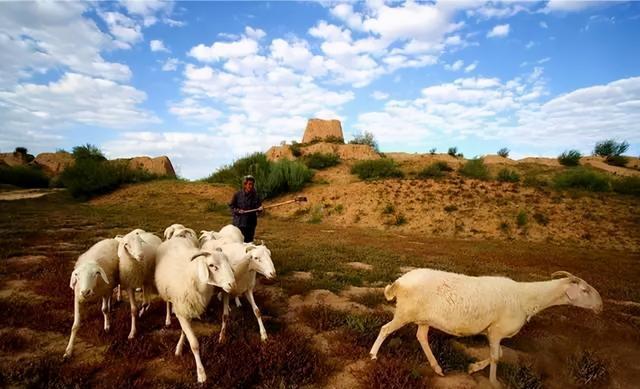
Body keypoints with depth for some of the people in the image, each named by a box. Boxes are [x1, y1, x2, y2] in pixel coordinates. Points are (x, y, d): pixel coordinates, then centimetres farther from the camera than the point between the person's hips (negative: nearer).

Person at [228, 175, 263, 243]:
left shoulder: (256, 195, -2)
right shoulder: (238, 194, -3)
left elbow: (258, 206, 1)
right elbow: (231, 205, 3)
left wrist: (259, 209, -22)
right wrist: (237, 211, -13)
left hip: (251, 223, 1)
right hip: (239, 223, -1)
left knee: (248, 241, 9)